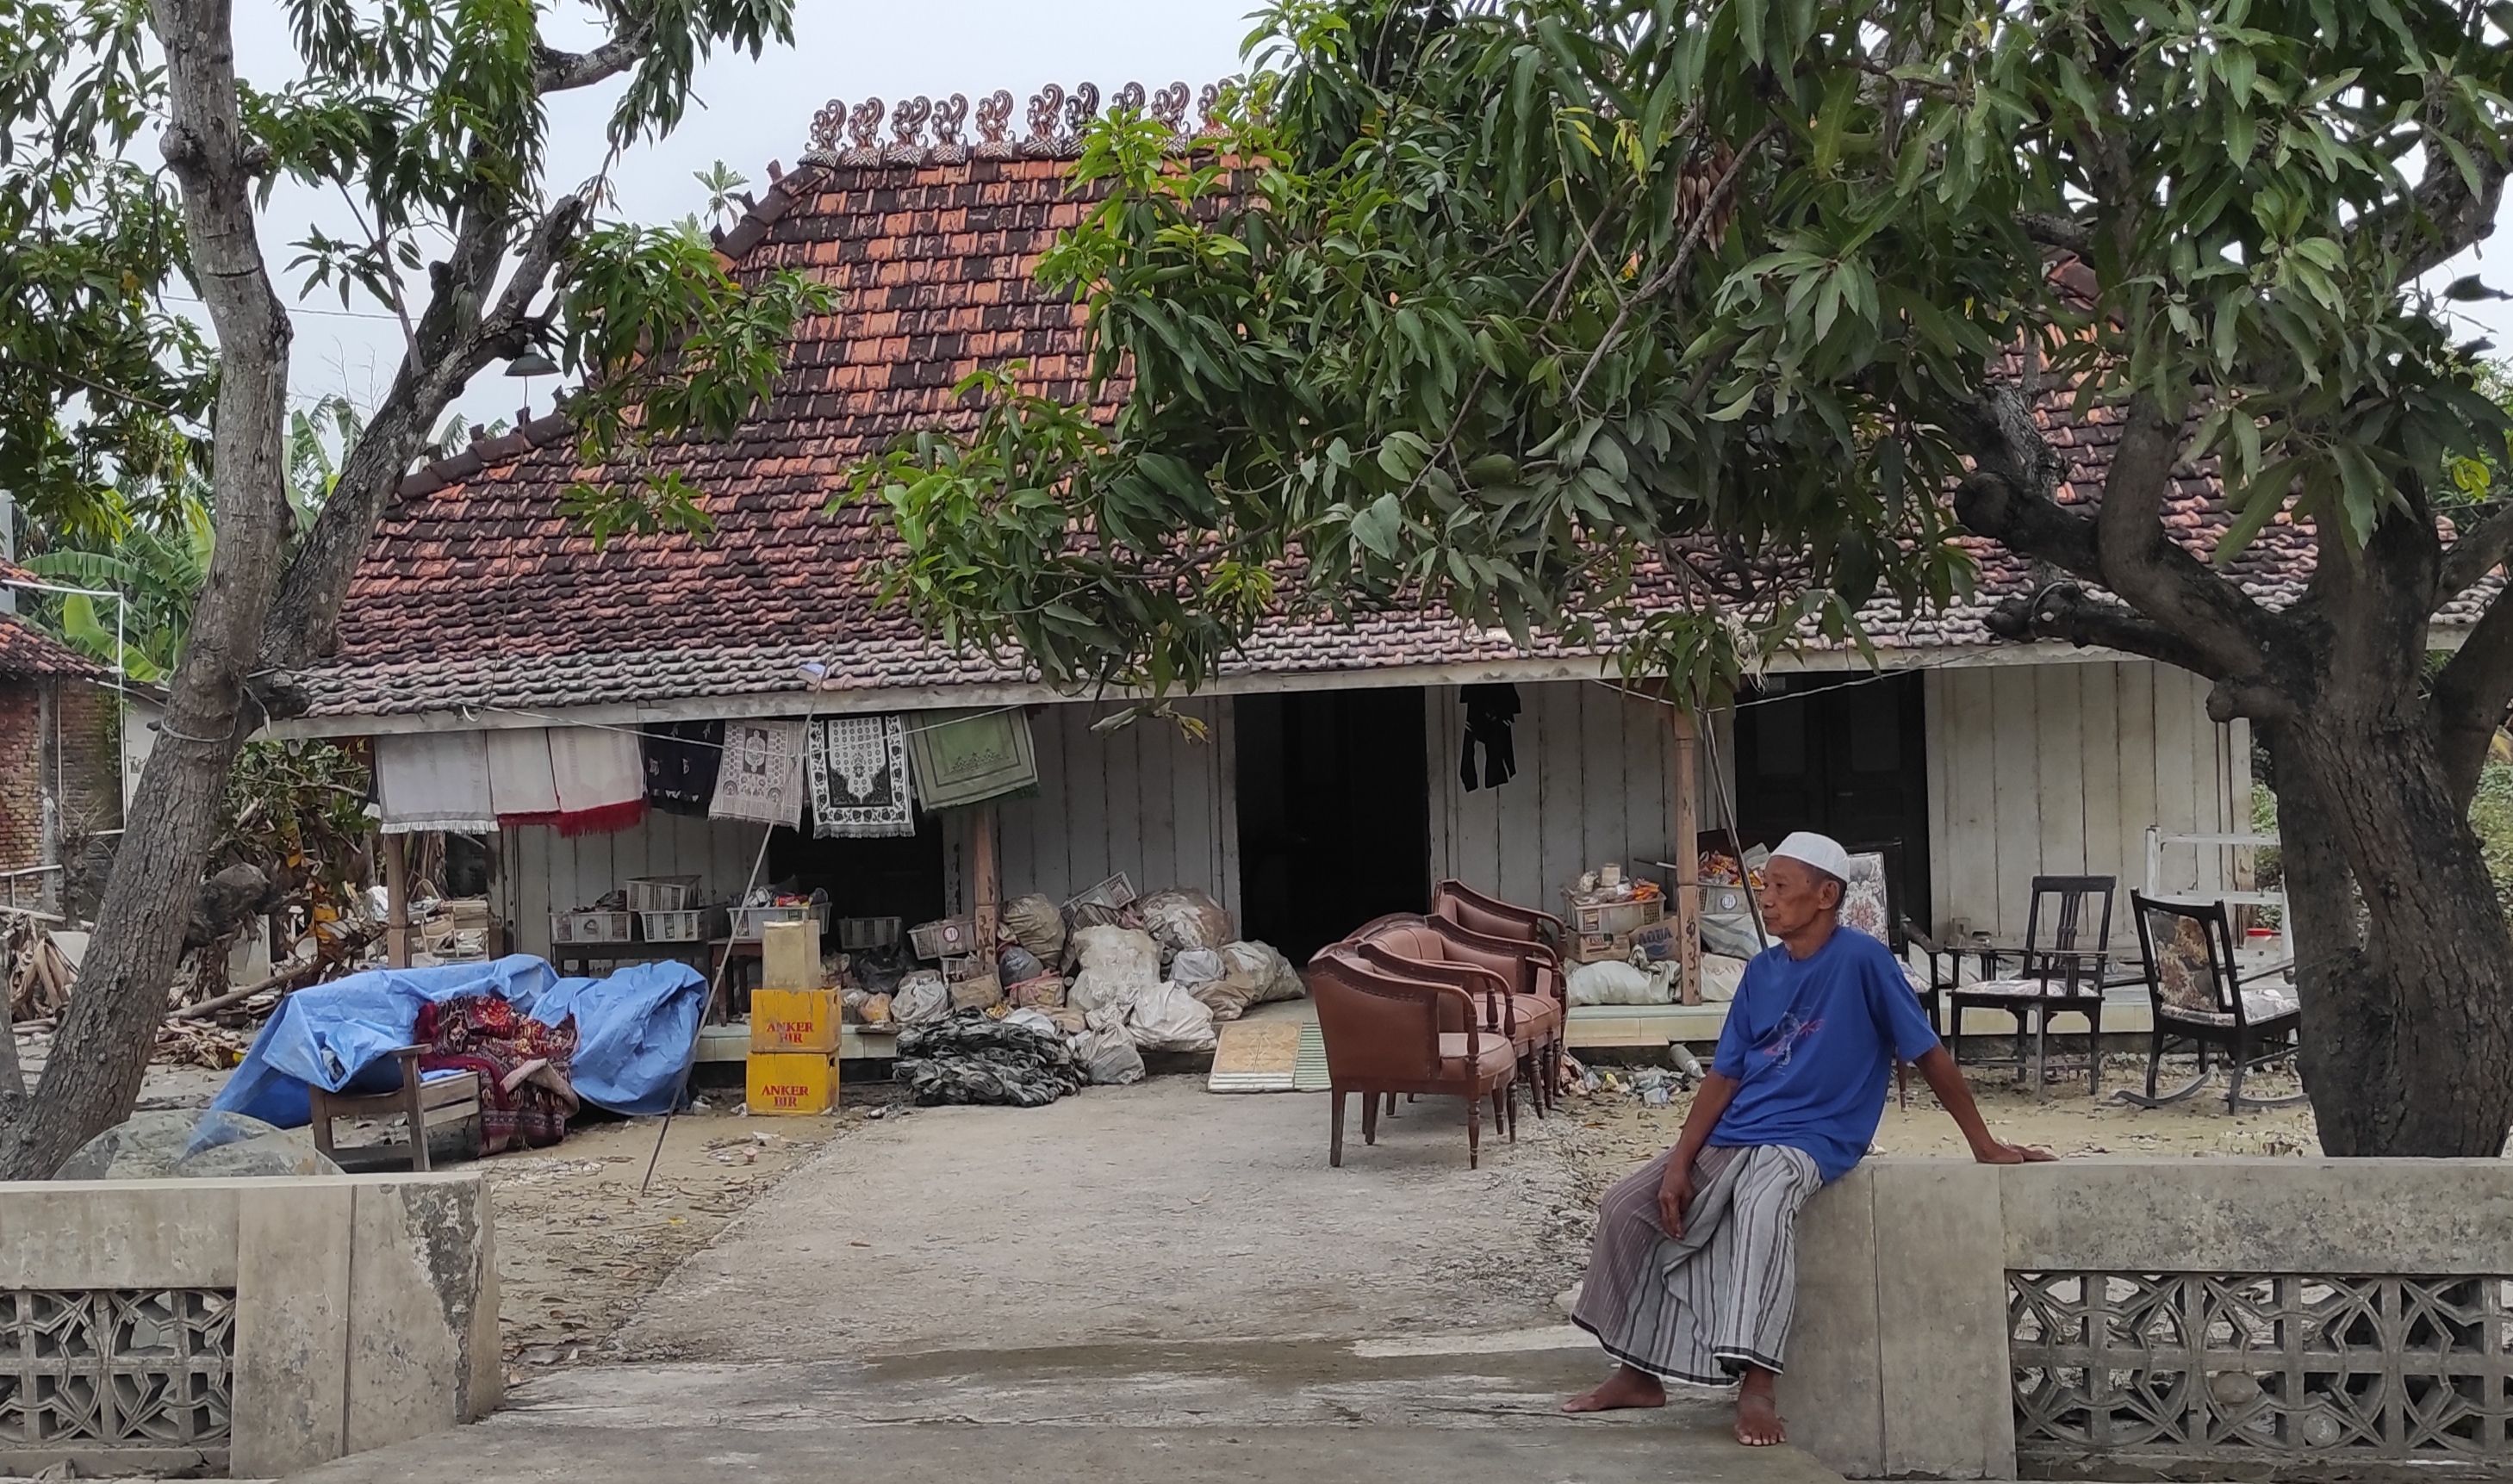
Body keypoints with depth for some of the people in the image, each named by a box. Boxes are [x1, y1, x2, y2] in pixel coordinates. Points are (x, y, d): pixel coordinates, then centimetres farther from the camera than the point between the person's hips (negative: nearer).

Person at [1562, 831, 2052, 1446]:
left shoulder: (1861, 959, -10)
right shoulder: (1762, 972, 8)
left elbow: (1928, 1053, -7)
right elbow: (1724, 1076, 7)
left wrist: (1984, 1145, -4)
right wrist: (1680, 1163, -2)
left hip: (1808, 1141, -7)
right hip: (1729, 1137, 7)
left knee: (1761, 1205, -38)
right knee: (1625, 1206, -2)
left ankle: (1757, 1387, -38)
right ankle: (1637, 1374, 11)